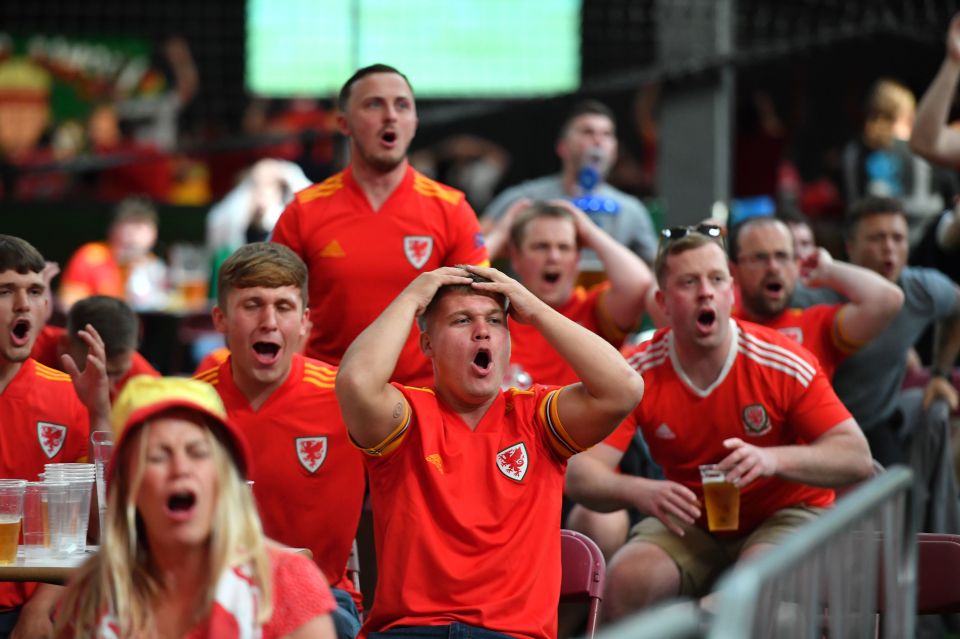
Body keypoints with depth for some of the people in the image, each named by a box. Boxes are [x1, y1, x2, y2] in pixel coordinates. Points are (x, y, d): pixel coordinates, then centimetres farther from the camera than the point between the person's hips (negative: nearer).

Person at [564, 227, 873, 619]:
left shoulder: (783, 364, -16)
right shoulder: (639, 375, -11)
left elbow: (858, 459, -18)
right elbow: (580, 473, -17)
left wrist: (775, 459, -37)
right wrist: (637, 491, -40)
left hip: (785, 514, -2)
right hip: (691, 524, 3)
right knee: (625, 580, -26)